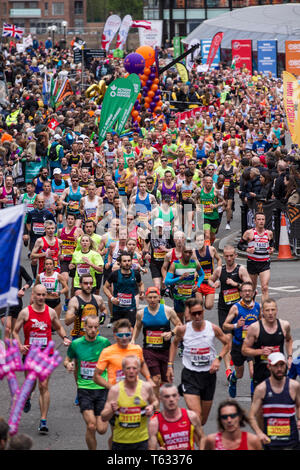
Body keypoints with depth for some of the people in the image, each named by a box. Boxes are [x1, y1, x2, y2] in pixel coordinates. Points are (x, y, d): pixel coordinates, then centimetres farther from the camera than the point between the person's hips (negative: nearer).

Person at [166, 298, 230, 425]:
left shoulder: (213, 328, -7)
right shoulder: (183, 330, -7)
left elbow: (226, 344, 9)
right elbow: (174, 343, 14)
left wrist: (218, 359, -8)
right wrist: (170, 365, 10)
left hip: (209, 374, 2)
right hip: (189, 374, -2)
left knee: (203, 420, 13)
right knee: (196, 415, -21)